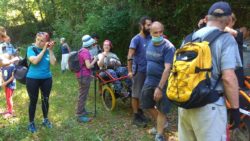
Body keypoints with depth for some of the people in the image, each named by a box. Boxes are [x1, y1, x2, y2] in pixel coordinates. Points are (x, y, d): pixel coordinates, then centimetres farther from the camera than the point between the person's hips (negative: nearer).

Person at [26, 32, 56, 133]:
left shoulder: (48, 50, -1)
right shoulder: (31, 49, -9)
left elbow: (53, 63, -12)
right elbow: (35, 61, -25)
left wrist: (50, 50, -14)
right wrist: (44, 50, -19)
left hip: (47, 79, 3)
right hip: (32, 79, -3)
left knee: (45, 100, 15)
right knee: (33, 101, 6)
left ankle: (45, 120, 33)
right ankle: (31, 123, 21)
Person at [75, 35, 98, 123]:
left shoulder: (82, 50, 12)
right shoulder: (85, 52, -19)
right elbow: (89, 66, -24)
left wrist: (91, 59, 15)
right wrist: (94, 60, -9)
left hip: (81, 75, 11)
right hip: (84, 76, -11)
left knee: (83, 95, 21)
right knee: (83, 96, -5)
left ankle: (82, 111, 34)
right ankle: (79, 115, 0)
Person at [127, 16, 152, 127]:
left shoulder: (150, 38, 6)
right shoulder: (136, 39, -12)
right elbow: (130, 56, -15)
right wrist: (130, 71, -18)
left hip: (148, 70, 6)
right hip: (139, 71, -6)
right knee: (136, 94, 2)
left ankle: (139, 112, 31)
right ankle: (136, 117, 10)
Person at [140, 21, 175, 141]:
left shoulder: (168, 47, -18)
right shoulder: (150, 44, 4)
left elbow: (167, 69, -24)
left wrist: (159, 87, -29)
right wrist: (149, 78, 15)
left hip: (162, 83, -7)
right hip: (149, 81, 7)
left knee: (161, 110, 4)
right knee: (147, 106, 17)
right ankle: (160, 124, 41)